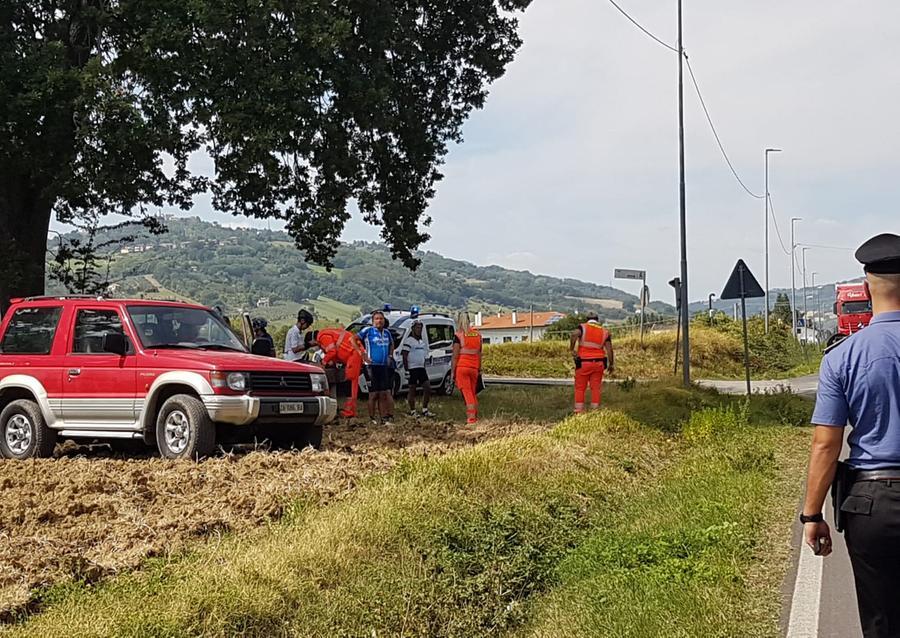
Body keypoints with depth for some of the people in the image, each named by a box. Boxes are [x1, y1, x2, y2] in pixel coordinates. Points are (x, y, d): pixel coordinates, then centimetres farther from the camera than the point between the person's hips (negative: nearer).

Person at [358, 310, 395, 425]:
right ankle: (372, 418, 3)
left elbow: (391, 344, 32)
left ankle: (384, 418, 9)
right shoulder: (367, 330, -4)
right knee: (374, 394, -4)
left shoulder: (387, 332, 14)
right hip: (372, 366, -5)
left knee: (384, 394, 5)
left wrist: (390, 355, 17)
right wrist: (363, 355, -9)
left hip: (385, 367, 5)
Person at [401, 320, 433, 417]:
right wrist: (406, 370, -17)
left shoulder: (423, 341, 16)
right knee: (412, 390, -1)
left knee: (427, 388, 3)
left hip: (421, 368, 8)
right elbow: (404, 357, -12)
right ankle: (412, 411, 6)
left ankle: (425, 410, 11)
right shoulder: (408, 341, -9)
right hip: (412, 368, -8)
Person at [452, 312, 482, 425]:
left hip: (461, 367, -5)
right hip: (474, 367, 5)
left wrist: (452, 371, -6)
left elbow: (455, 356, -10)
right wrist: (479, 369, 20)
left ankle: (471, 418, -9)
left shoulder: (458, 335, -7)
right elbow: (479, 354, 14)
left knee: (467, 393, -3)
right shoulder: (477, 334, 9)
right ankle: (475, 416, 21)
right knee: (473, 392, 17)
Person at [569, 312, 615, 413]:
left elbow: (574, 334, -21)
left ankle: (579, 411, 2)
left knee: (580, 388, 4)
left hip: (583, 362, -2)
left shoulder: (583, 327, 1)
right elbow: (609, 349, 1)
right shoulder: (604, 332, 8)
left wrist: (572, 349, -15)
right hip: (598, 362, 2)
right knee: (596, 388, 8)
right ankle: (595, 410, 9)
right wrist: (611, 364, 7)